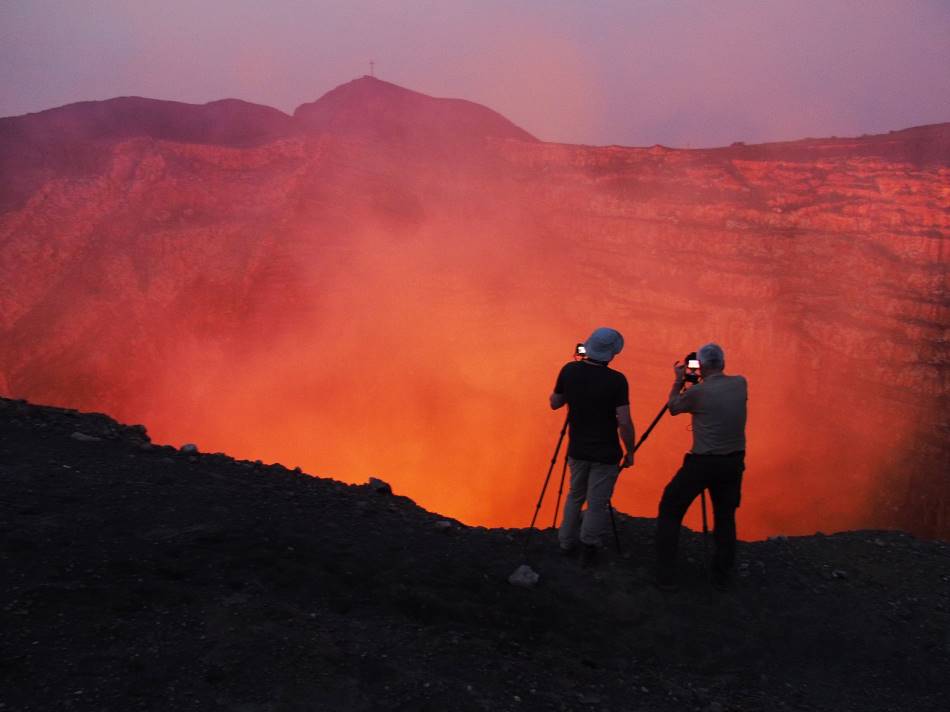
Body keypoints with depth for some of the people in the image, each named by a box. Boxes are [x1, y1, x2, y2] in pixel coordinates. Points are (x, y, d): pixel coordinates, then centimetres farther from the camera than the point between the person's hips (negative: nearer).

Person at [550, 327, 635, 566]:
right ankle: (588, 549, 15)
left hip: (577, 450, 4)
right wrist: (629, 452, -5)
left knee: (575, 496, 23)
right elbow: (624, 422, -17)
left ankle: (567, 542, 31)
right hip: (605, 454, -4)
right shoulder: (616, 380, -18)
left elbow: (554, 403, 6)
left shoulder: (569, 371, -6)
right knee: (597, 503, 8)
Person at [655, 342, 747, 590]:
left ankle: (666, 577, 6)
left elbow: (673, 408, 5)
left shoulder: (698, 391, -14)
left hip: (702, 462, -5)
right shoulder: (740, 384, 0)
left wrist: (679, 380, 17)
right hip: (733, 462, 5)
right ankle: (722, 576, 23)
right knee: (725, 517, 20)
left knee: (670, 511, 8)